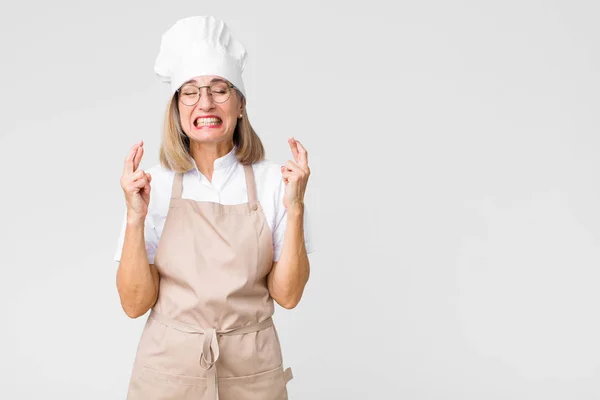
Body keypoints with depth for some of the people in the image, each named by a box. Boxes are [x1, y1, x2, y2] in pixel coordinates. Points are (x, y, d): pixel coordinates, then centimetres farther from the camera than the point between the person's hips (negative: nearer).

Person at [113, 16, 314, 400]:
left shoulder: (272, 181, -6)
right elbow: (136, 303, -8)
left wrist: (294, 208, -17)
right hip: (168, 368, 0)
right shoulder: (155, 184, -5)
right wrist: (135, 218, -19)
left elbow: (287, 295, -8)